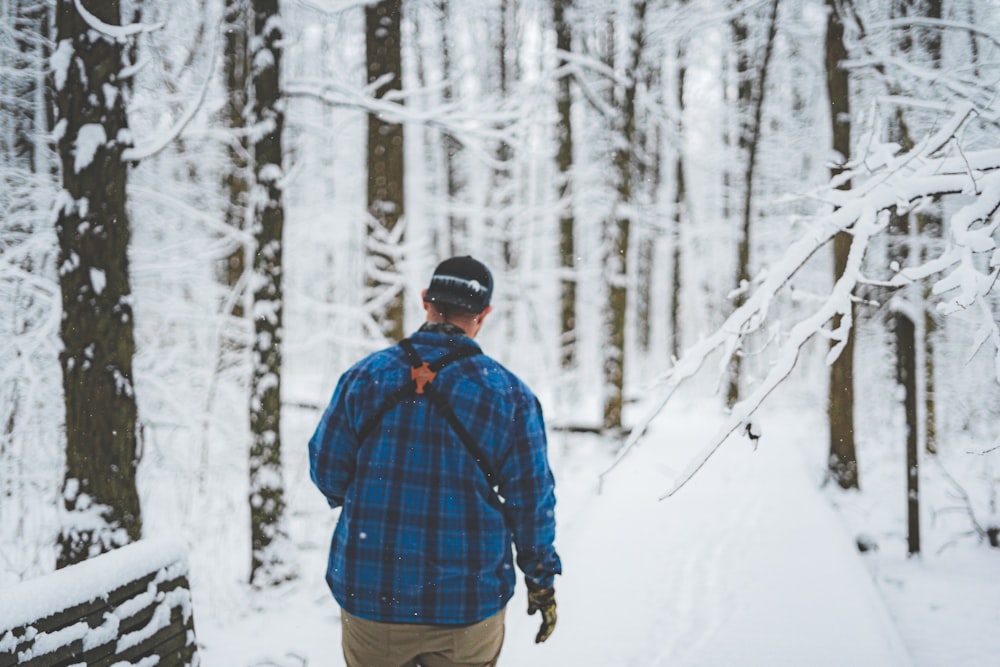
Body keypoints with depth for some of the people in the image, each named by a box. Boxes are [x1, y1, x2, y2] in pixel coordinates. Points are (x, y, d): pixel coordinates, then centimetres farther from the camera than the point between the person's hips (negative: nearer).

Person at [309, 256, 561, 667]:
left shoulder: (364, 375, -4)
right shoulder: (509, 393, -6)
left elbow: (327, 472, 0)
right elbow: (531, 499, -2)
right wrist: (541, 581, 11)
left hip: (368, 595, 1)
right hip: (469, 603, -1)